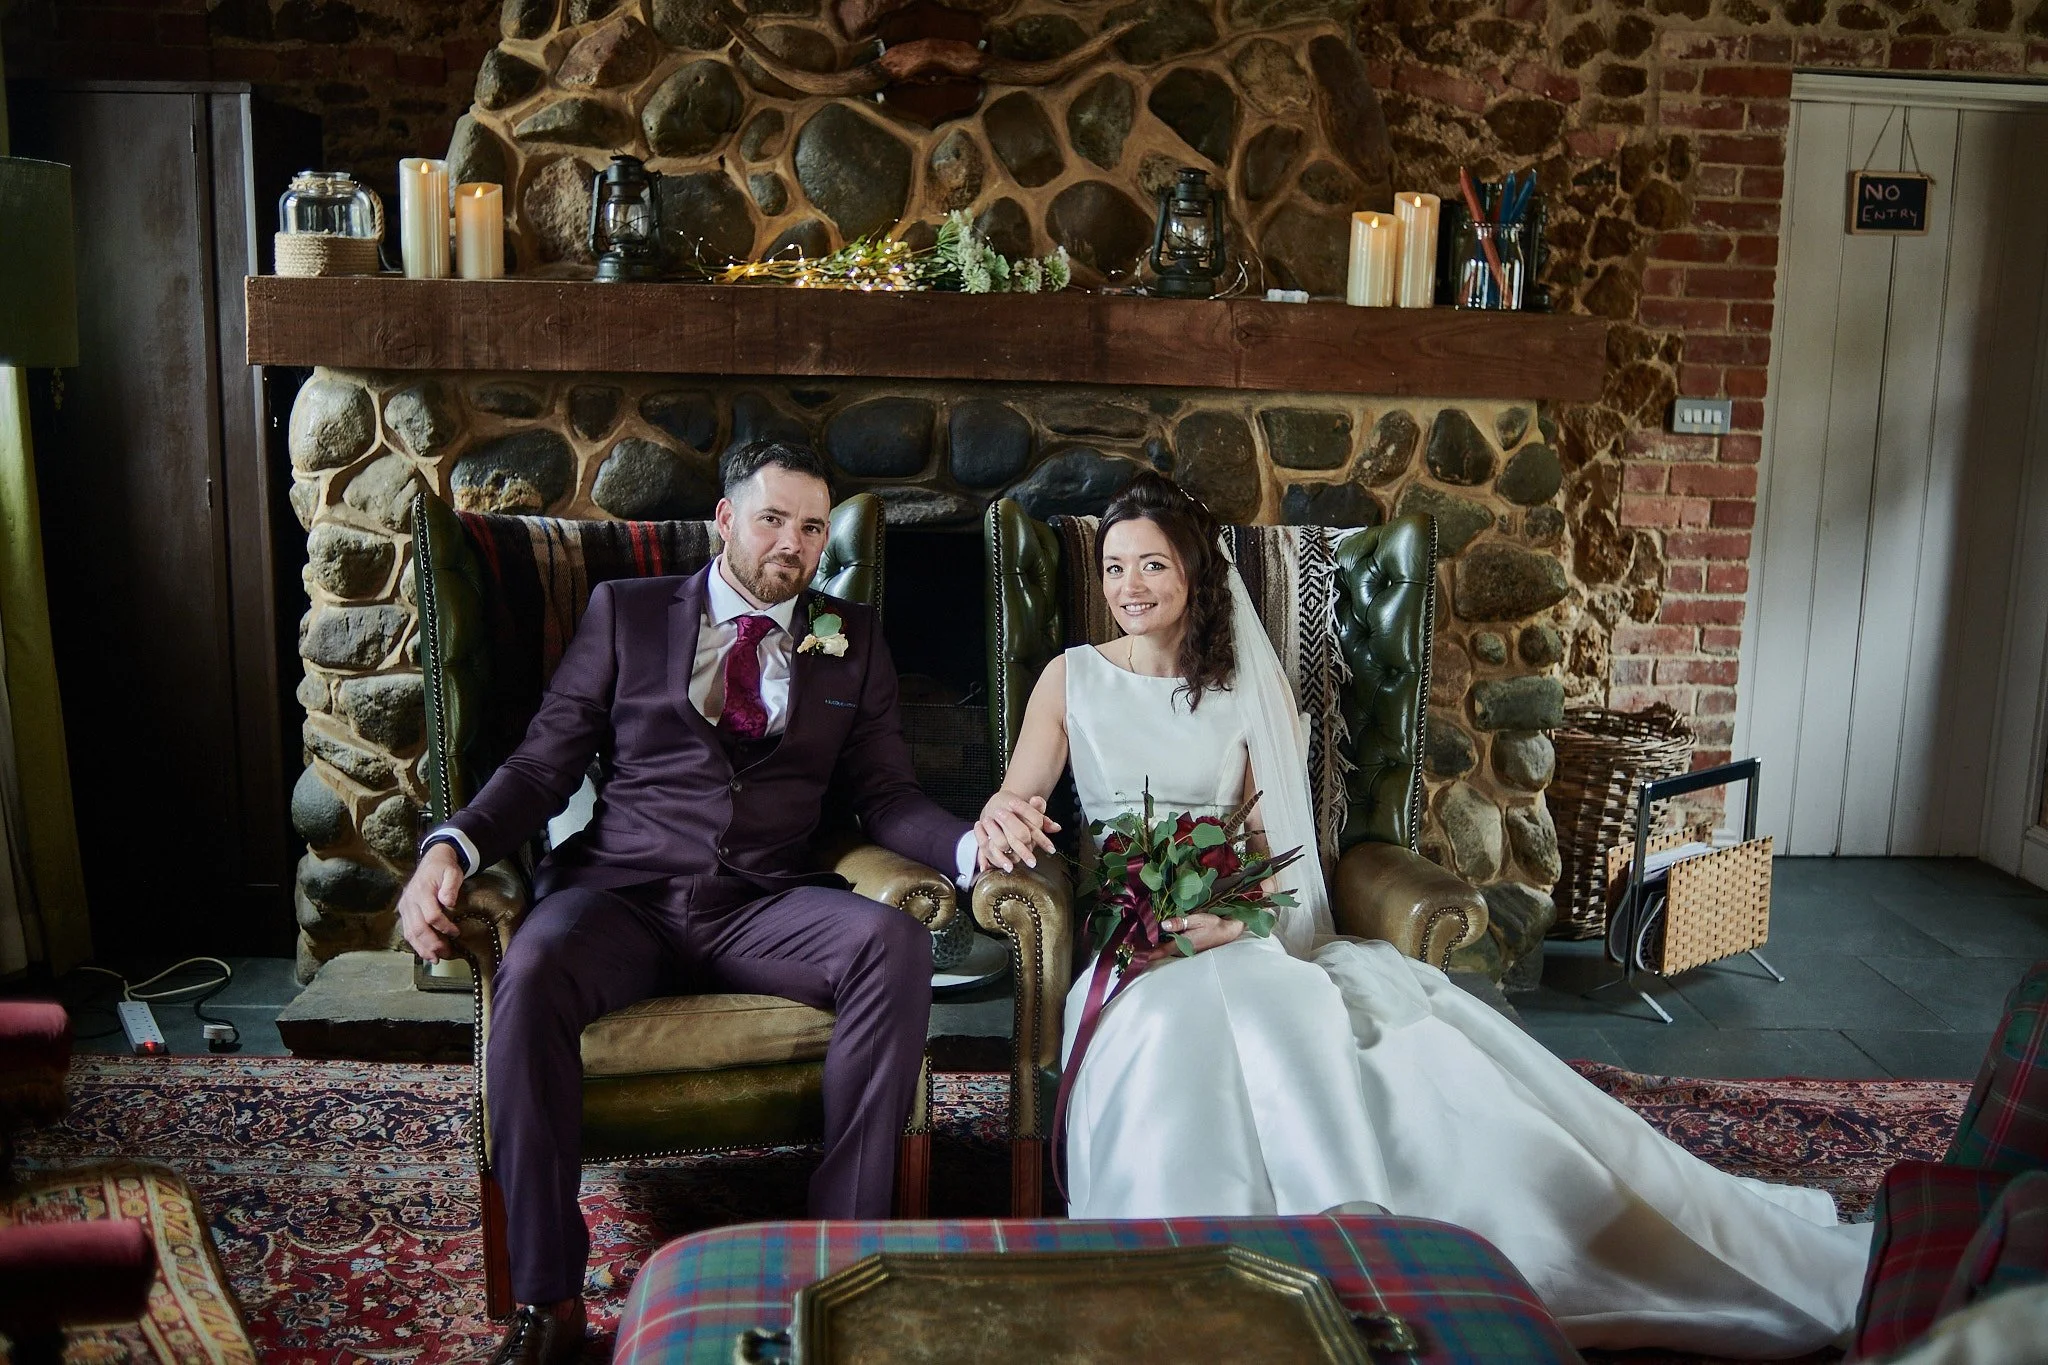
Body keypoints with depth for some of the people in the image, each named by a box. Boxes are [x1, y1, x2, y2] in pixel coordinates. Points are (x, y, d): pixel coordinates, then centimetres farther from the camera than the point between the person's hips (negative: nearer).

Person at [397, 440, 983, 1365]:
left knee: (896, 944, -30)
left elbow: (887, 798, 10)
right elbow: (542, 762, 8)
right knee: (530, 976, -34)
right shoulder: (625, 612, 13)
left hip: (765, 908, 1)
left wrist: (972, 845, -13)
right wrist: (451, 846, -11)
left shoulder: (852, 640, 16)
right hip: (622, 895, -1)